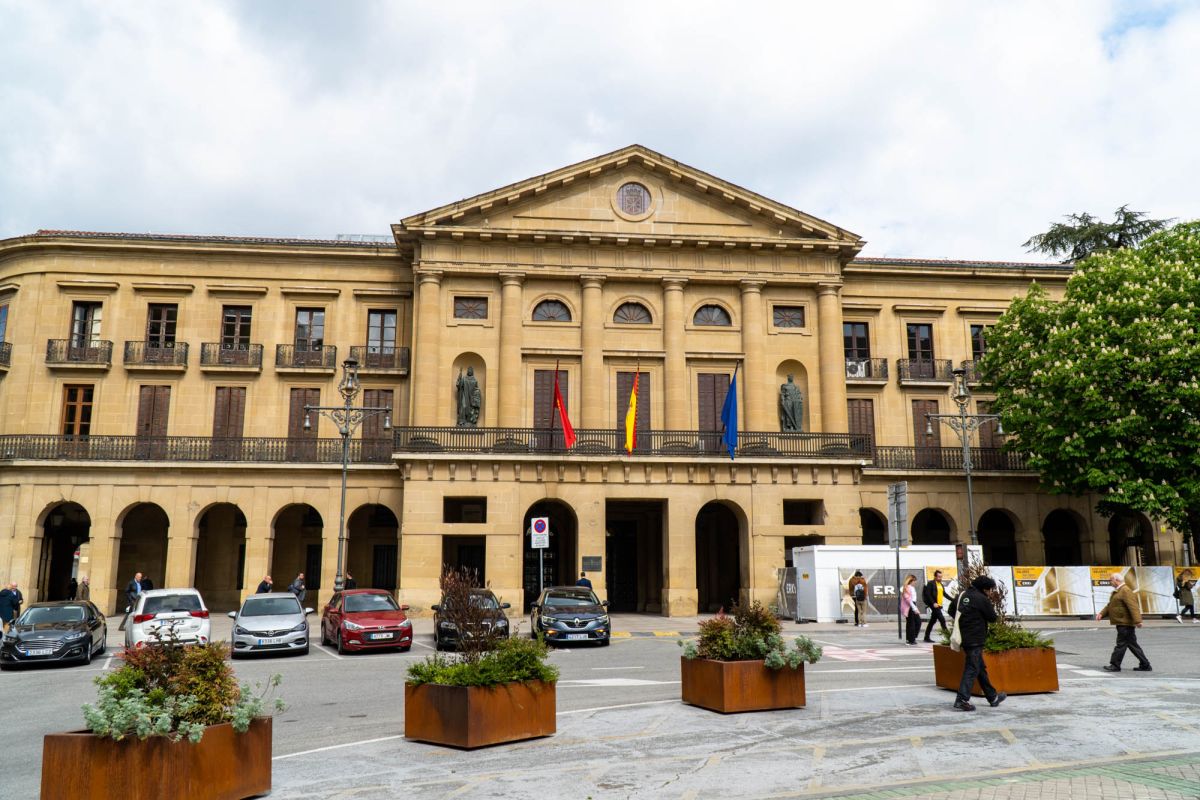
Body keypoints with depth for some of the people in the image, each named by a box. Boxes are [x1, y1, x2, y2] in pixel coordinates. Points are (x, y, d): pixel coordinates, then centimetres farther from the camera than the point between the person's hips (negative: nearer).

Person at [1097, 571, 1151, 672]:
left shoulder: (1126, 591, -15)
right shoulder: (1117, 591, 18)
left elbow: (1133, 606, -24)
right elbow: (1110, 605, 21)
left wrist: (1137, 620, -31)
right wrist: (1101, 613, 7)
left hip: (1125, 624, -10)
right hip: (1122, 623, 10)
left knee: (1121, 644, -5)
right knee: (1132, 645, 13)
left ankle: (1115, 665, -1)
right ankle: (1145, 665, 19)